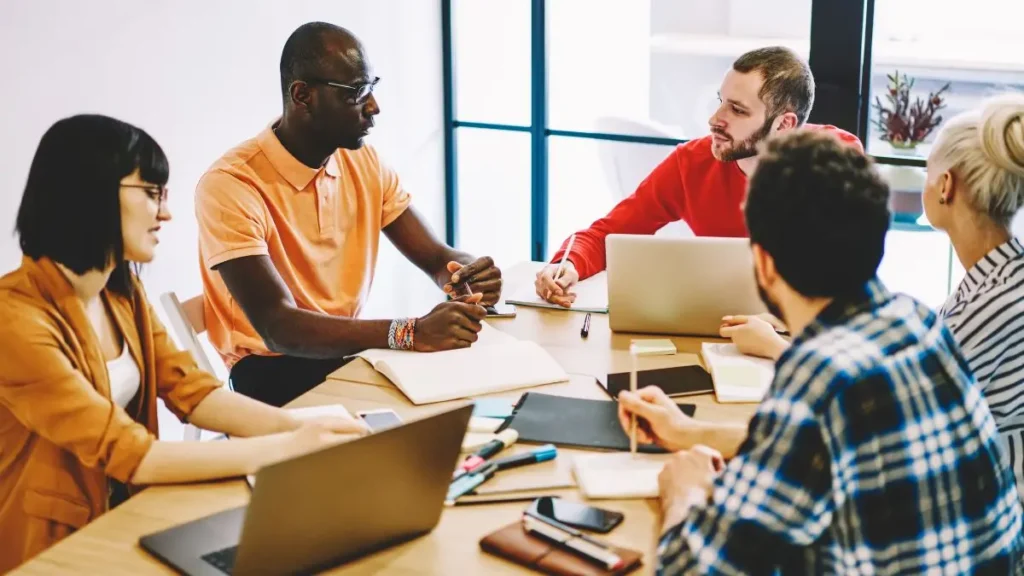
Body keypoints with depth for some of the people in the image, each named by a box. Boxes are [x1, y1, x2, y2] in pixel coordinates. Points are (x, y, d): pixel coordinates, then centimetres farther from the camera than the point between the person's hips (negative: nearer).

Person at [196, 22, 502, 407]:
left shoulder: (364, 163, 2)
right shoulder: (231, 186, -20)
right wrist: (413, 333, -39)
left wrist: (471, 275, -21)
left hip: (350, 351, 7)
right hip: (274, 371, -6)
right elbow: (278, 327, -28)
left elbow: (436, 259, 5)